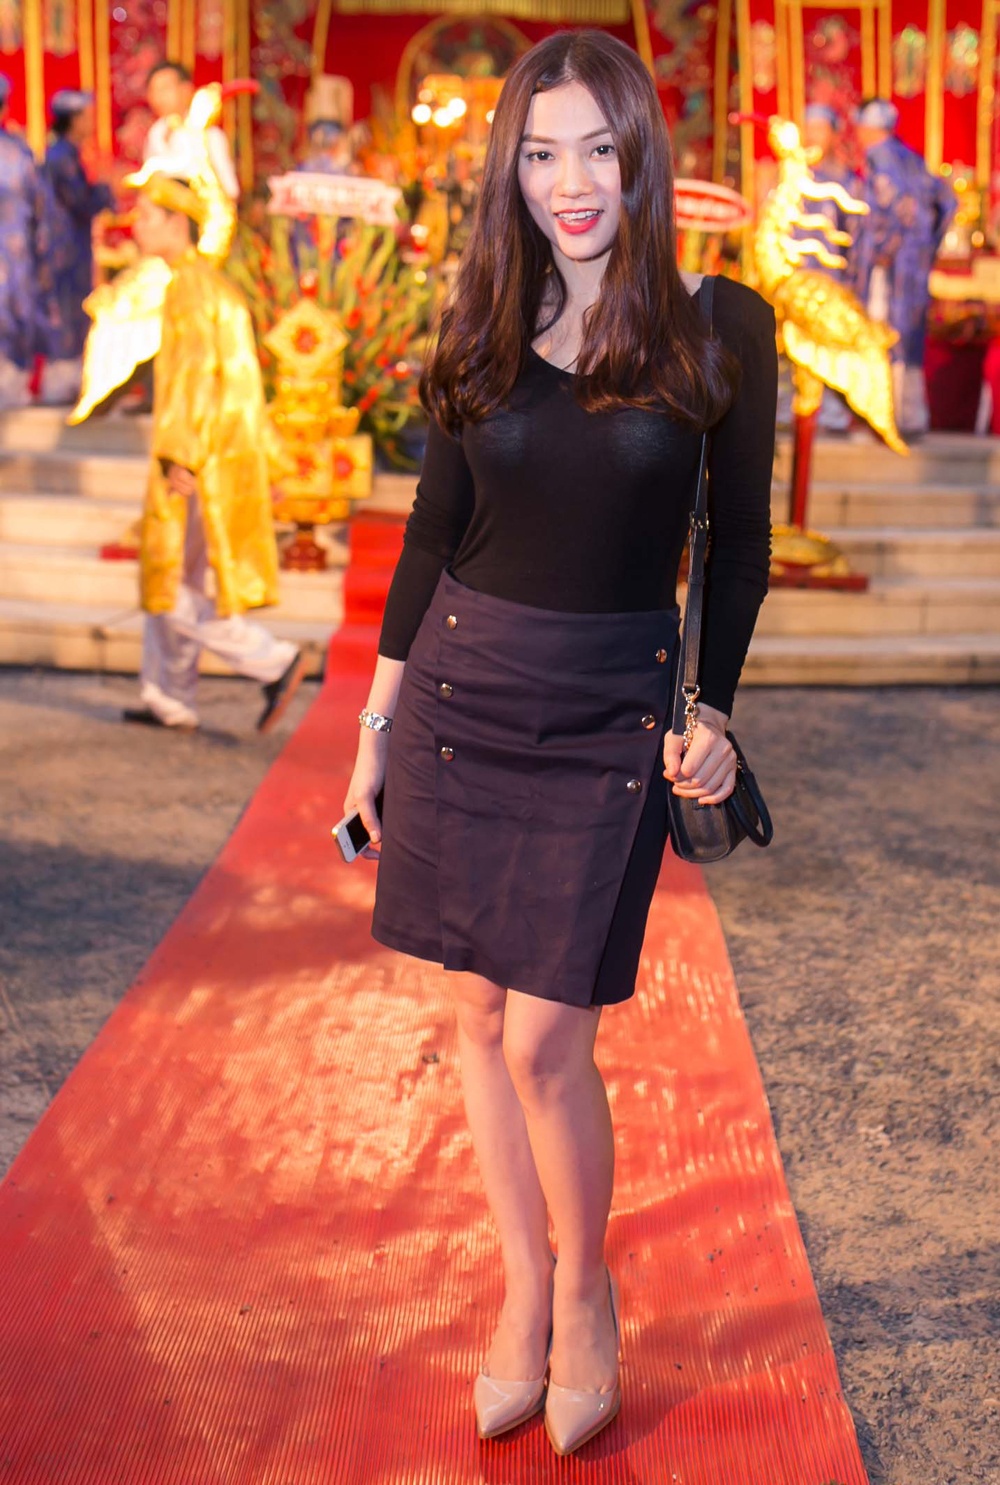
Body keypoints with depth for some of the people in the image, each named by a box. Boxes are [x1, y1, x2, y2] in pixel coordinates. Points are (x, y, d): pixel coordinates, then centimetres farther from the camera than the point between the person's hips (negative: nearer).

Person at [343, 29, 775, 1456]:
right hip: (459, 692, 3)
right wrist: (376, 720, 10)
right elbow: (433, 531, 9)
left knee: (545, 1037, -5)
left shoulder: (723, 330, -3)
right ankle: (525, 1297, 28)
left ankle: (586, 1295, 22)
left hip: (611, 712, -3)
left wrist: (713, 710, 0)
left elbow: (739, 545, 5)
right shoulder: (484, 331, 4)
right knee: (480, 1012, 9)